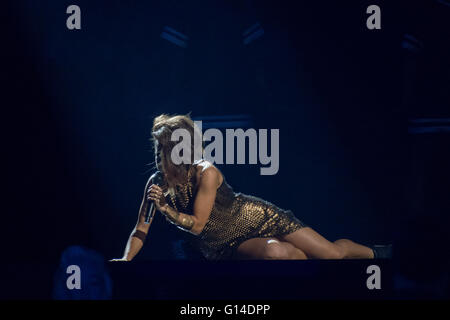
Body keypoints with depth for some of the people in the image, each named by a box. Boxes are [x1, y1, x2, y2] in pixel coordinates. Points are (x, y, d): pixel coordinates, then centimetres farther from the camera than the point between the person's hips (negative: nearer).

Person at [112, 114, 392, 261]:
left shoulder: (206, 173, -23)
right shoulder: (156, 184, -11)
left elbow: (197, 224, -19)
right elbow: (141, 230, -4)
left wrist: (165, 209, -30)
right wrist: (127, 258, -22)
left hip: (255, 217, -2)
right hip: (227, 247, 2)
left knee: (332, 253, -6)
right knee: (274, 252, -32)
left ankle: (376, 252, 28)